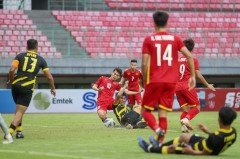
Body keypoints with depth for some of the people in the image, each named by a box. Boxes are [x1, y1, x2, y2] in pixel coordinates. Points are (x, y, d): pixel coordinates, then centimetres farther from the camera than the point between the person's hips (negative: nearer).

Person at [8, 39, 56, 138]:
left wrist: (11, 80, 10)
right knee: (20, 112, -3)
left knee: (19, 110, 24)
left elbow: (12, 70, -8)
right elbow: (49, 77, 9)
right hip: (27, 88, -2)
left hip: (16, 85, 2)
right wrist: (53, 88, 25)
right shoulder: (41, 60, 8)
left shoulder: (20, 56, 7)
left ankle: (19, 131, 24)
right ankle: (9, 132, -20)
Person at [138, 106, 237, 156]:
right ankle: (159, 146, 46)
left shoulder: (214, 138, -42)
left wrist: (191, 152, -14)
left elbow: (205, 153, -29)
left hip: (200, 150, -8)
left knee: (171, 148, 13)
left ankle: (150, 148, 40)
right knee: (184, 136, 26)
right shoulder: (233, 132, -19)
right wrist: (207, 131, 9)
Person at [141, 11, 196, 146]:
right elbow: (189, 56, -2)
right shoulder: (175, 39, 6)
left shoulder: (149, 40, 0)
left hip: (154, 81, -2)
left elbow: (144, 64, -6)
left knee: (146, 110, 8)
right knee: (163, 112, 6)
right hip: (171, 81, 2)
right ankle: (160, 141, -1)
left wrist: (145, 82, 5)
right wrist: (193, 76, 5)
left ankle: (157, 129, -19)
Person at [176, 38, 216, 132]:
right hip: (188, 87, -5)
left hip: (177, 87, 5)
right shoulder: (193, 60, -1)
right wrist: (208, 85, 4)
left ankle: (184, 126, -11)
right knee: (196, 107, 3)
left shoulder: (178, 60, 12)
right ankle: (186, 119, -25)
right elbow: (198, 75, -6)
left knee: (185, 109, 11)